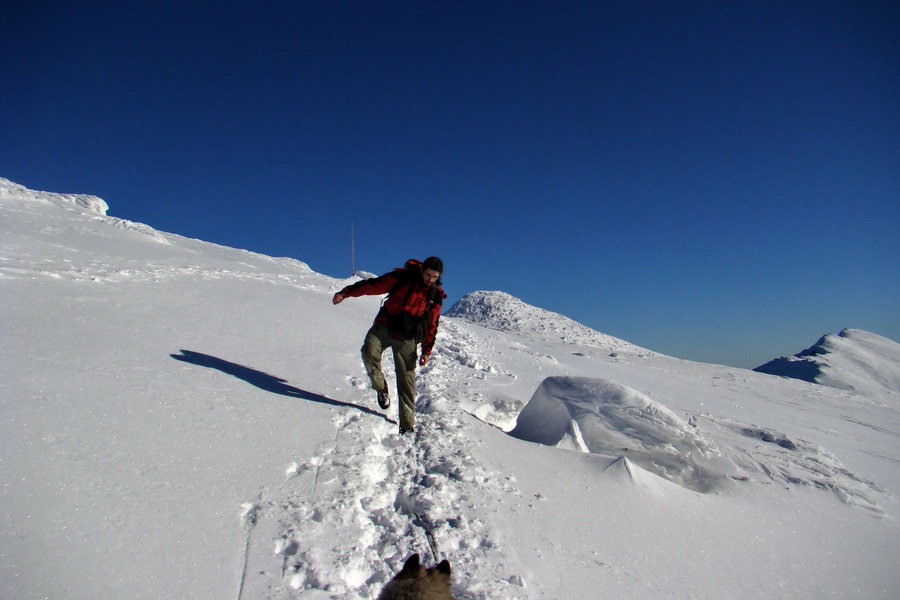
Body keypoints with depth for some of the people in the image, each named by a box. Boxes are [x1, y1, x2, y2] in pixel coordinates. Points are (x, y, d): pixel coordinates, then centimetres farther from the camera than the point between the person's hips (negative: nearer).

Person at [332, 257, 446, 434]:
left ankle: (407, 425, 7)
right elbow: (373, 285, -5)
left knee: (407, 379, -2)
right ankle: (381, 388, -3)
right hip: (384, 327, -1)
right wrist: (345, 293, -12)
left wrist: (427, 351, 5)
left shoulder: (436, 296, 4)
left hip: (406, 339, 1)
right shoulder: (402, 278, -5)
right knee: (369, 351, -29)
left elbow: (432, 326, 10)